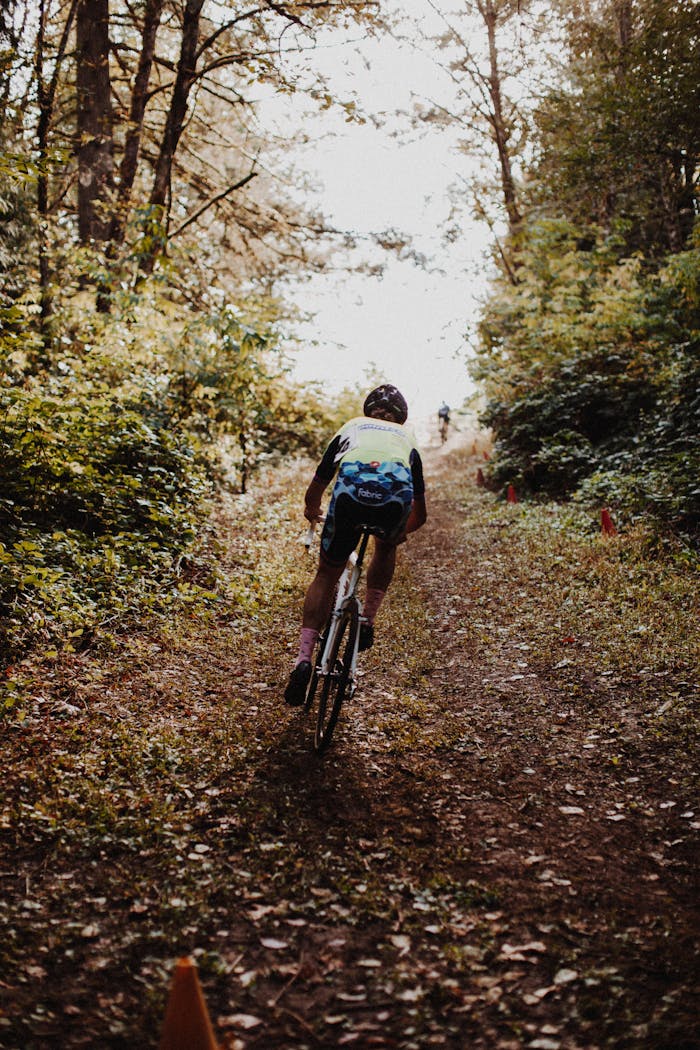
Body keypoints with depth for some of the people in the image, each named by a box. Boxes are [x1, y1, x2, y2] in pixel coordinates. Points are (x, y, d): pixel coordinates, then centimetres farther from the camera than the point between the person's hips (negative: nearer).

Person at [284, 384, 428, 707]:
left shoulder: (351, 428, 38)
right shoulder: (407, 438, 39)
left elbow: (314, 492, 43)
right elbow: (420, 515, 41)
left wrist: (312, 512, 66)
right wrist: (400, 531, 62)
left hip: (350, 492, 0)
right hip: (397, 496, 1)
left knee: (326, 574, 18)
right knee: (386, 548, 36)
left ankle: (304, 657, 6)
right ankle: (367, 622, 29)